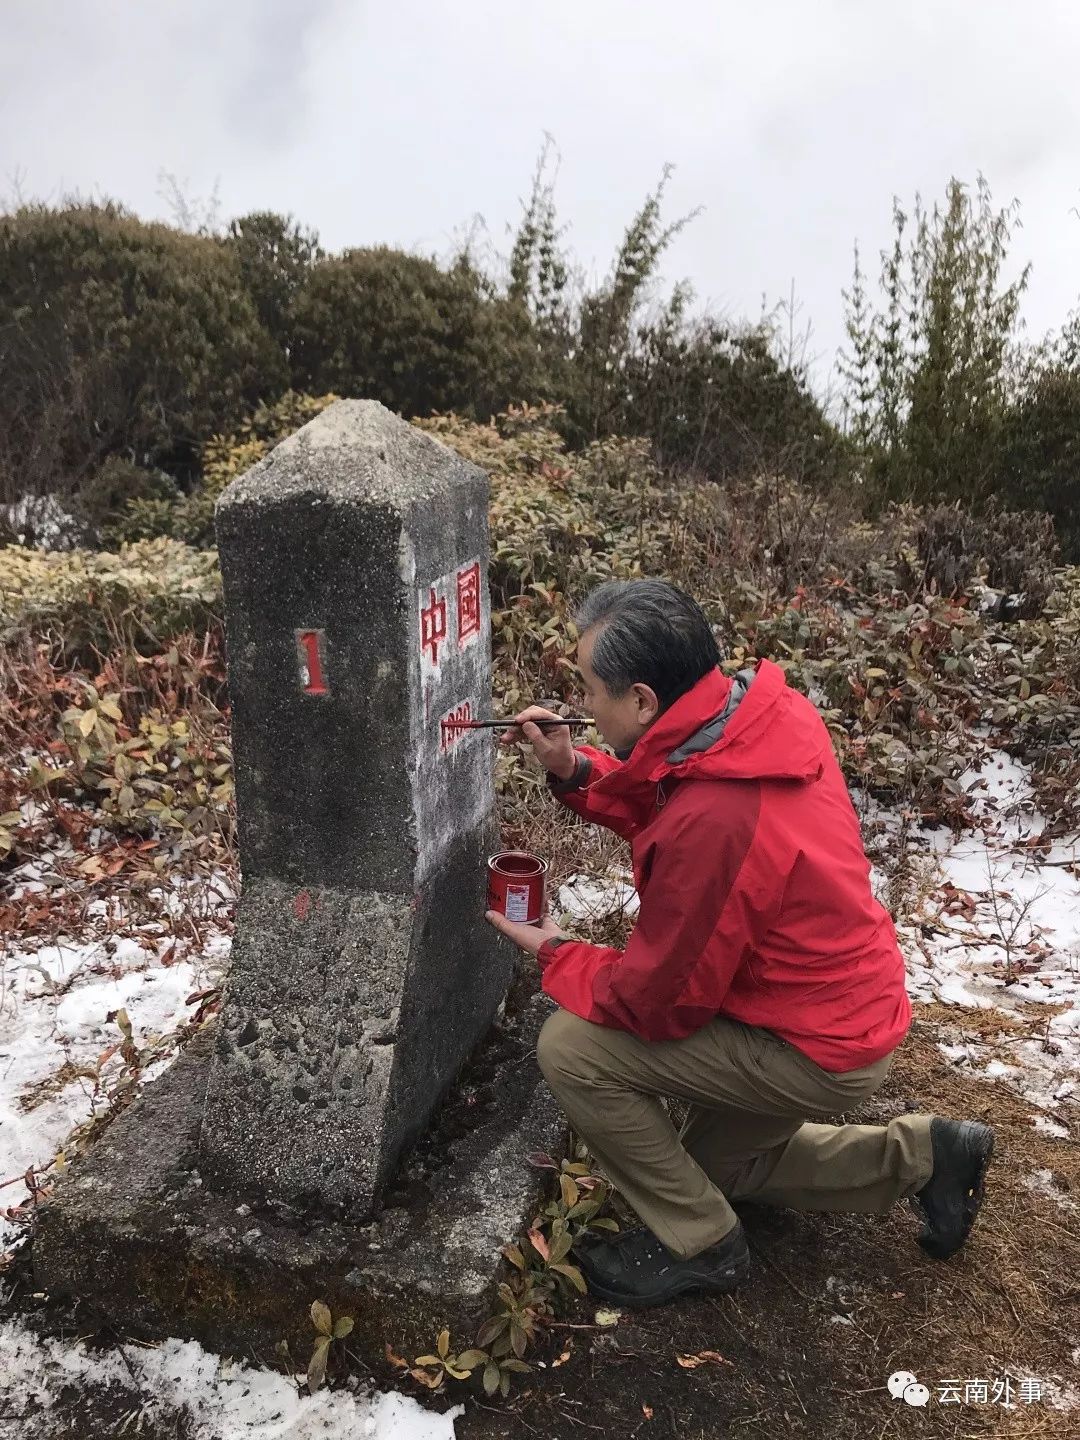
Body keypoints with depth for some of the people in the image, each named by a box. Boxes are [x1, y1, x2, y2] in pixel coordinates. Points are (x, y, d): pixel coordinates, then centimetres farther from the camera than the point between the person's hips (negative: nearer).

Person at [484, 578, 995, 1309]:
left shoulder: (711, 823, -37)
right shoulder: (770, 711, -11)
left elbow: (657, 1003, -22)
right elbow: (664, 805, 8)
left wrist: (556, 956, -6)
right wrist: (575, 773, -6)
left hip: (818, 1047, -9)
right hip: (855, 1005, 9)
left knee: (572, 1048, -13)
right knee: (714, 1162, 28)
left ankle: (701, 1244, 6)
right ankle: (925, 1156, 26)